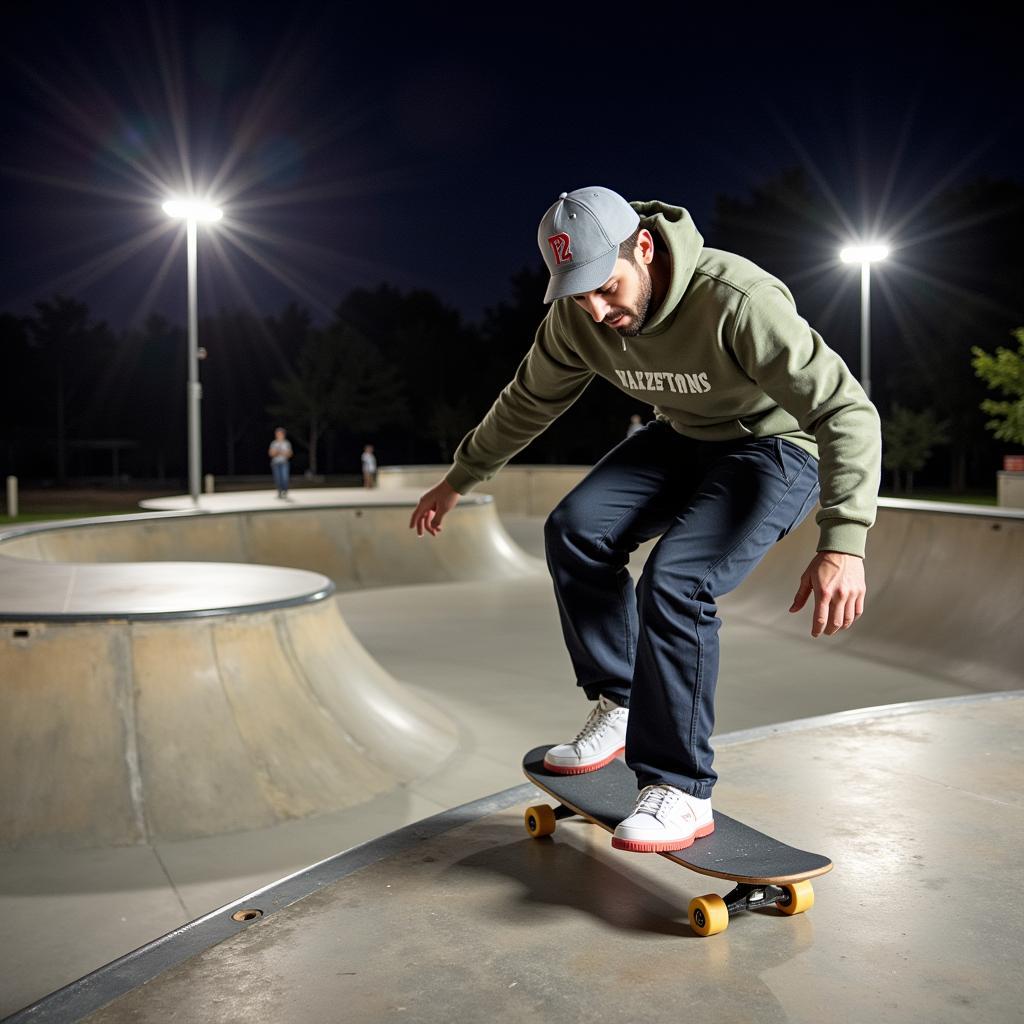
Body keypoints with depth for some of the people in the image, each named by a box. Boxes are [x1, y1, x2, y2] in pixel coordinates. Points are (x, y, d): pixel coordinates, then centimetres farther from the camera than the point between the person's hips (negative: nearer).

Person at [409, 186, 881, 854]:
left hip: (776, 448, -6)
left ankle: (681, 792, -13)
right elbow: (528, 403, 6)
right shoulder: (577, 320, -13)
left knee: (674, 581, -26)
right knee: (577, 529, -15)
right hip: (684, 437, 7)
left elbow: (847, 412, -35)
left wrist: (844, 542, -47)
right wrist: (459, 479, 15)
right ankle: (621, 705, 4)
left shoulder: (737, 299, -34)